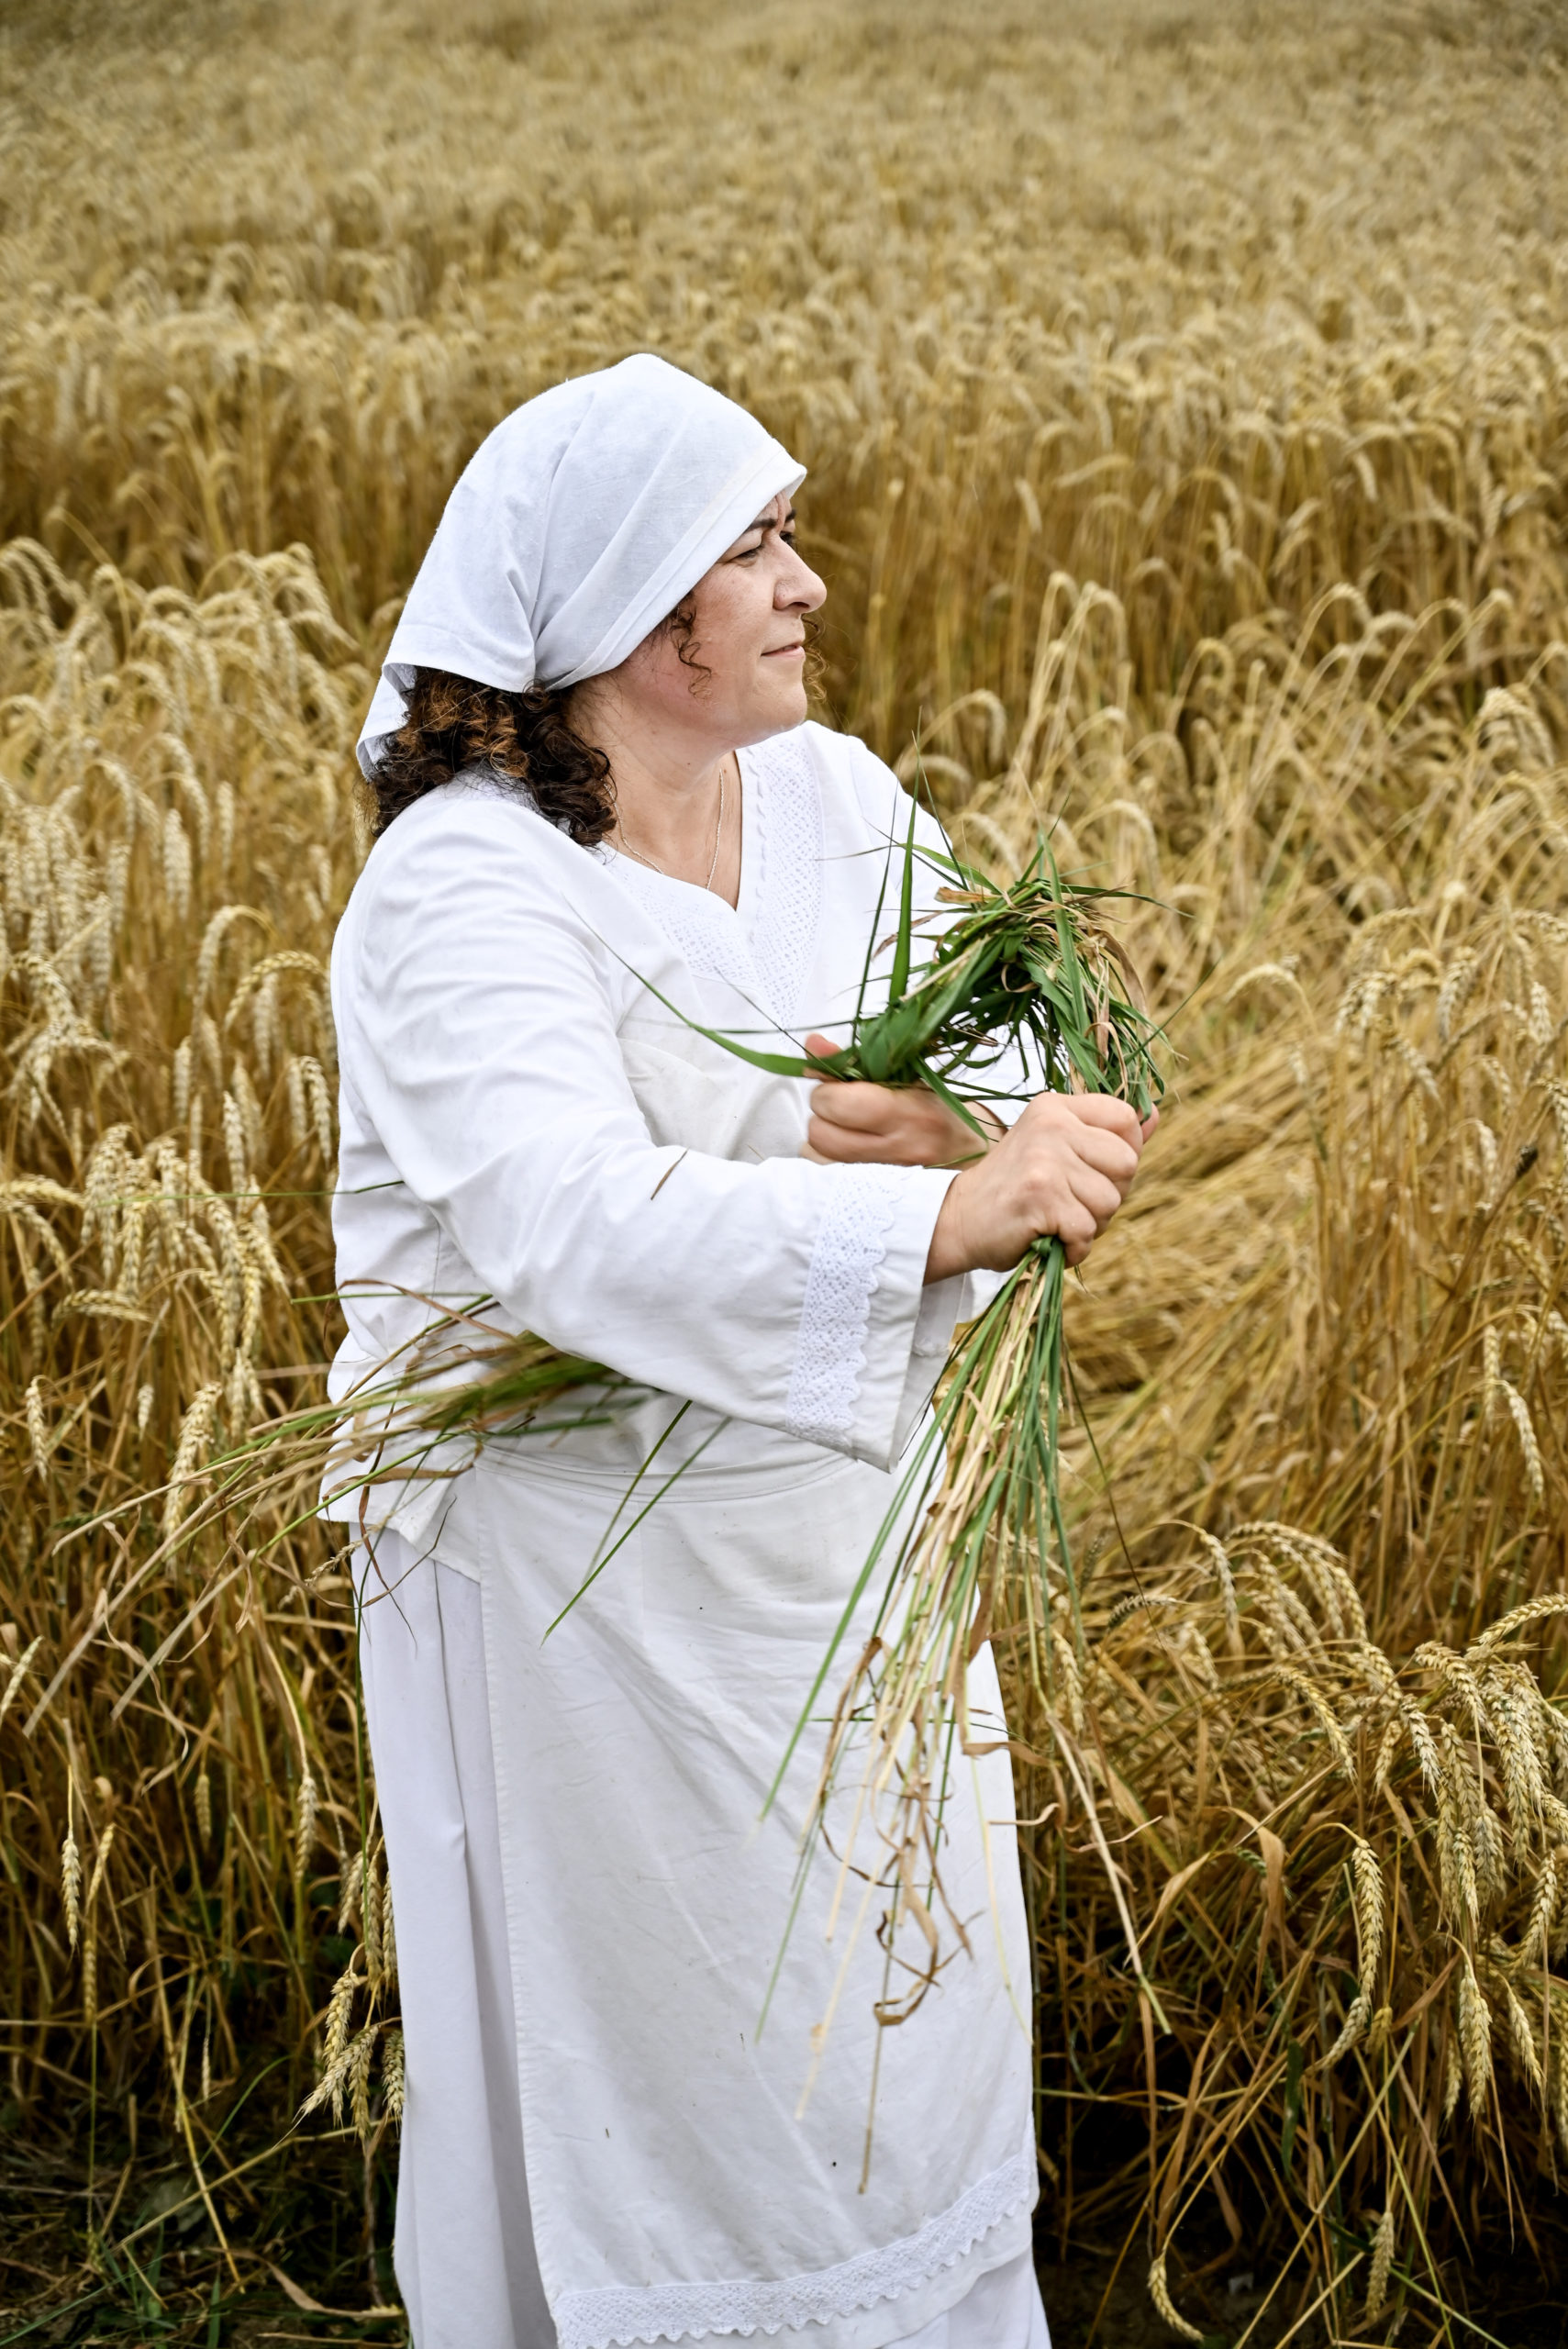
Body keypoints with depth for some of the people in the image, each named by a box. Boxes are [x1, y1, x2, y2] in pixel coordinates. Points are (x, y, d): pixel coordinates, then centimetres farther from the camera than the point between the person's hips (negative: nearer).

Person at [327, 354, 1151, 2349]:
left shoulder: (835, 795, -1)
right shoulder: (461, 895, -22)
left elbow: (1027, 1058, 1)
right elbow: (572, 1221, -38)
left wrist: (938, 1117, -24)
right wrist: (944, 1216, -50)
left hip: (856, 1512, 7)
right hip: (599, 1566, -6)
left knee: (899, 1971, 21)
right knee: (667, 2017, 11)